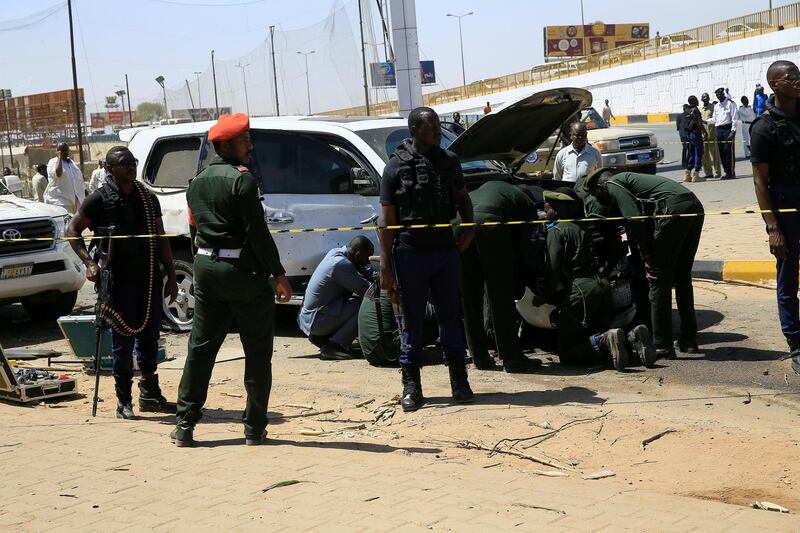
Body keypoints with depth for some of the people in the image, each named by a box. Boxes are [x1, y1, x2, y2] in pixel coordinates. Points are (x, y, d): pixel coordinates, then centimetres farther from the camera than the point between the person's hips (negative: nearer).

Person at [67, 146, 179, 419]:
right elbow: (73, 230, 1)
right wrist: (89, 263, -11)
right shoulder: (100, 199, -3)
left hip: (150, 278, 5)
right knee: (123, 340, 0)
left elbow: (161, 240, 14)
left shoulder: (149, 198, 11)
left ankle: (150, 394, 23)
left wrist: (171, 277, 10)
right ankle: (123, 400, 9)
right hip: (119, 281, -5)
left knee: (149, 336, 11)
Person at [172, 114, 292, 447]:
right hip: (243, 270, -7)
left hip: (206, 266, 7)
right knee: (257, 351, 3)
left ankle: (184, 425, 13)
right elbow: (257, 231, -16)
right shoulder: (242, 179, -13)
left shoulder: (197, 182, 12)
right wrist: (279, 274, -13)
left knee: (201, 347, 12)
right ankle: (254, 429, 6)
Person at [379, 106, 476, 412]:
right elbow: (388, 220, -4)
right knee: (412, 320, 3)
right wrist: (385, 266, -8)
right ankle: (411, 386, 10)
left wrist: (469, 228, 8)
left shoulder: (449, 161, 9)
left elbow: (463, 197, 25)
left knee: (451, 316, 8)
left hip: (445, 249, 3)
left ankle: (459, 381, 17)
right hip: (410, 252, -3)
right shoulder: (396, 167, -3)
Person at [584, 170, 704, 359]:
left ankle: (662, 346, 5)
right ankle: (689, 341, 25)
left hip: (674, 209, -9)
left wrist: (647, 256, -1)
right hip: (695, 207, 9)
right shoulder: (628, 179, 33)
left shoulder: (612, 184, 7)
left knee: (659, 281, 1)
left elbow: (634, 219, -6)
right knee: (683, 278, 19)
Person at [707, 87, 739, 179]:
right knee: (722, 152, 6)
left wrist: (733, 131, -14)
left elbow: (734, 118, -7)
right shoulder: (716, 106, 18)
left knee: (728, 151, -9)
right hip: (719, 129, 7)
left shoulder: (730, 103, -3)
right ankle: (727, 172, 13)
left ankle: (731, 173, -5)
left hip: (728, 128, -7)